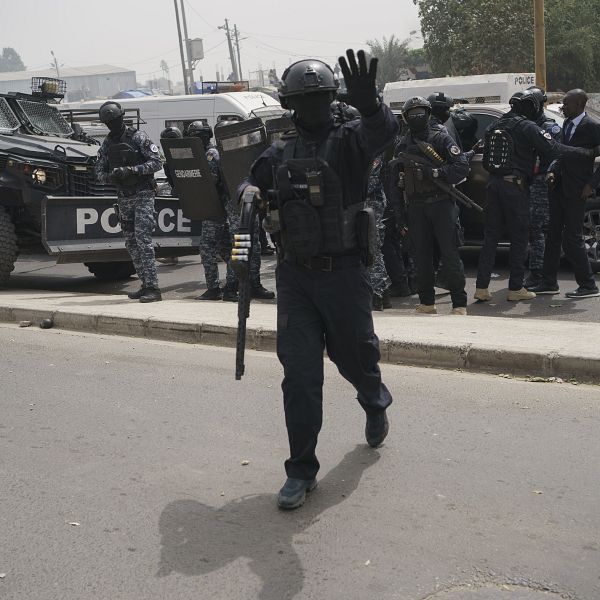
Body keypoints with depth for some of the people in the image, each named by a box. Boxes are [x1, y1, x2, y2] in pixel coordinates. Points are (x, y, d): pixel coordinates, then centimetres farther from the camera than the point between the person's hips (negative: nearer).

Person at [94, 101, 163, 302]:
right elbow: (99, 174, 11)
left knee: (143, 239, -16)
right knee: (131, 244, 8)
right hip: (123, 197, 7)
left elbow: (157, 162, -10)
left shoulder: (138, 137, -5)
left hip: (143, 195, -7)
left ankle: (153, 288, -18)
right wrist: (112, 175, -11)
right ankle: (146, 285, 16)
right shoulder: (107, 144, 11)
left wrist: (133, 170, -20)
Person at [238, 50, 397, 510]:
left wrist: (368, 104, -46)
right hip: (295, 274, 2)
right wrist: (251, 192, -9)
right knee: (299, 373, -1)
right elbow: (252, 182, 17)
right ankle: (302, 469, 7)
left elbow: (384, 130, -23)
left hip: (344, 272, -2)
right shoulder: (280, 153, 8)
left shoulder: (349, 140, -4)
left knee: (355, 356, 15)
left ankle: (376, 404, 51)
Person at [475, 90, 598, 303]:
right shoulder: (527, 127, -9)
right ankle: (515, 288, 6)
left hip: (494, 184, 6)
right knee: (519, 238, 3)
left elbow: (486, 160, 15)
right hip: (515, 187, -6)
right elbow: (554, 150, -15)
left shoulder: (494, 126, 12)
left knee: (490, 236, 9)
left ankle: (481, 287, 6)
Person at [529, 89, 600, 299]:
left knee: (572, 238, -6)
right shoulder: (567, 124, 13)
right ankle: (549, 282, 22)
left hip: (576, 190, -8)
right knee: (553, 235, 12)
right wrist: (552, 170, 4)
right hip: (559, 186, 8)